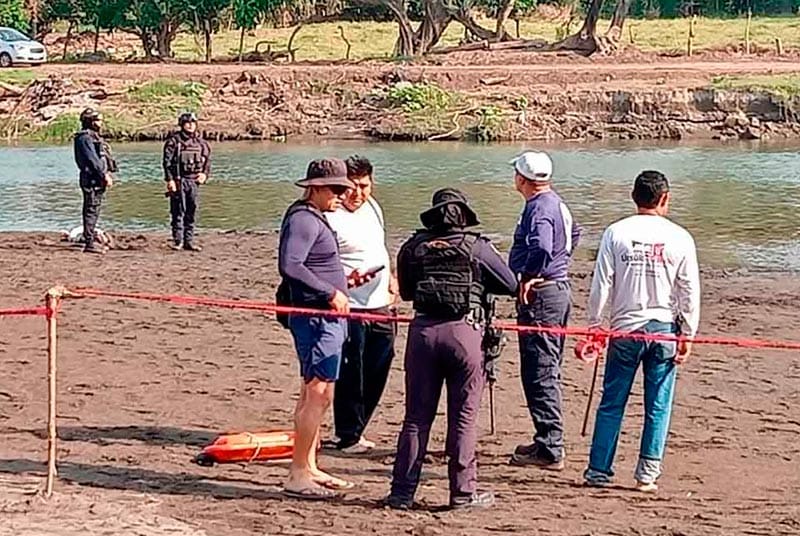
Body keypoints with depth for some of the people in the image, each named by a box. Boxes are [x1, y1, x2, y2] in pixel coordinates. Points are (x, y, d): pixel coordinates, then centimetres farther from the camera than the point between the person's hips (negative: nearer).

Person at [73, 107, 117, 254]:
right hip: (91, 179, -10)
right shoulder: (85, 138, -13)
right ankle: (89, 243, -9)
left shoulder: (94, 137, 19)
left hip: (98, 179, 10)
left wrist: (107, 174, 15)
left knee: (94, 211, 13)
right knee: (91, 210, -9)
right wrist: (104, 175, -20)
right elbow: (92, 159, -19)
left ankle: (92, 240, 19)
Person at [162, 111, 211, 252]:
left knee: (192, 213, 7)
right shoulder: (173, 141, -3)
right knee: (178, 212, -3)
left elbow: (207, 160, 20)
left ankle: (189, 241, 12)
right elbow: (167, 162, -7)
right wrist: (170, 180, -15)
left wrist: (205, 174, 2)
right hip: (178, 181, -5)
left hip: (194, 182, 5)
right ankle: (178, 241, 1)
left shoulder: (201, 143, 11)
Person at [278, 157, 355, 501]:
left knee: (314, 395, 16)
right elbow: (289, 266, -27)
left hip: (326, 317, 11)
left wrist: (341, 280, 16)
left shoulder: (314, 219, 18)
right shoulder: (304, 220, -15)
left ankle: (308, 469, 25)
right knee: (318, 395, -12)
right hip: (315, 316, -11)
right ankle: (298, 477, -10)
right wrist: (330, 292, -24)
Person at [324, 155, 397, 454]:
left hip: (380, 306, 8)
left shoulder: (372, 208, 12)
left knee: (377, 373, 12)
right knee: (350, 374, -3)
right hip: (351, 308, -8)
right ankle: (348, 436, 8)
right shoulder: (331, 217, -15)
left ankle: (355, 429, 24)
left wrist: (390, 278, 21)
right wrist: (346, 279, -32)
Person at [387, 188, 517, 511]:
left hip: (423, 330, 2)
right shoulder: (476, 246, 1)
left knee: (416, 416, 8)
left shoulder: (413, 246, 9)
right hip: (463, 331, -2)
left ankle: (402, 492, 9)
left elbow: (406, 291, 21)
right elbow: (510, 285, 10)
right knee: (463, 416, 5)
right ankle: (463, 492, 8)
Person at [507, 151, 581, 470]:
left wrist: (528, 277, -21)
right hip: (559, 288, 11)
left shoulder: (539, 208, -18)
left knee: (540, 373, -7)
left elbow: (542, 248, -35)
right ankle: (548, 442, 24)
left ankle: (549, 450, -6)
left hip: (540, 294, -11)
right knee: (548, 371, 16)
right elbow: (574, 234, 33)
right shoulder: (555, 202, 14)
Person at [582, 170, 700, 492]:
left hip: (625, 328, 0)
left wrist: (594, 325, 6)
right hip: (664, 328, 0)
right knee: (658, 407, 7)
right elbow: (690, 291, -1)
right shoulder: (679, 238, -3)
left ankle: (599, 471, 11)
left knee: (612, 403, 9)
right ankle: (647, 474, 8)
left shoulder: (616, 233, -3)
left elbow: (601, 284, -3)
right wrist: (688, 334, 6)